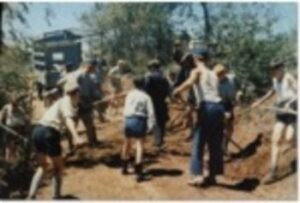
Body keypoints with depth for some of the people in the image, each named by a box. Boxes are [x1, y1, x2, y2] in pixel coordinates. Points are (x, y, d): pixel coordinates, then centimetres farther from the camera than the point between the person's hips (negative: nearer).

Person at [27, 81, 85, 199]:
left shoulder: (61, 101, 22)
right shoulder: (68, 102, -3)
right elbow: (69, 119, -25)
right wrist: (76, 137, -40)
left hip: (37, 130, 8)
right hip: (49, 133, -8)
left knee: (42, 167, 22)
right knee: (58, 167, 12)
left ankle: (31, 196, 11)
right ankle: (56, 196, 13)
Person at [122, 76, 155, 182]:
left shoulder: (130, 94, 5)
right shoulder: (146, 97, -1)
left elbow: (126, 109, -2)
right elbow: (151, 112, -6)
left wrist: (126, 119, 0)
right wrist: (150, 126, -2)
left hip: (129, 119, 3)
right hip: (140, 121, -2)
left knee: (127, 143, 21)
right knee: (139, 145, -2)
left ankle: (124, 167, 37)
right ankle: (139, 172, -11)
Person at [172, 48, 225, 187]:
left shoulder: (197, 71, 4)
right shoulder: (213, 74, 23)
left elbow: (190, 83, -17)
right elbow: (215, 90, 18)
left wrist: (176, 91, -6)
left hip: (207, 107, -6)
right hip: (218, 106, 6)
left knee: (199, 142, 2)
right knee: (215, 143, 12)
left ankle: (198, 175, -3)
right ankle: (213, 175, 17)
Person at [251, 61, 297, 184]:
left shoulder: (289, 78, -11)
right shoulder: (275, 79, 11)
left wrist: (290, 103, -38)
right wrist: (260, 102, 32)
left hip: (292, 111, -7)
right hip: (281, 113, 7)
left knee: (289, 138, -18)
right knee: (275, 140, -3)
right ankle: (273, 172, 0)